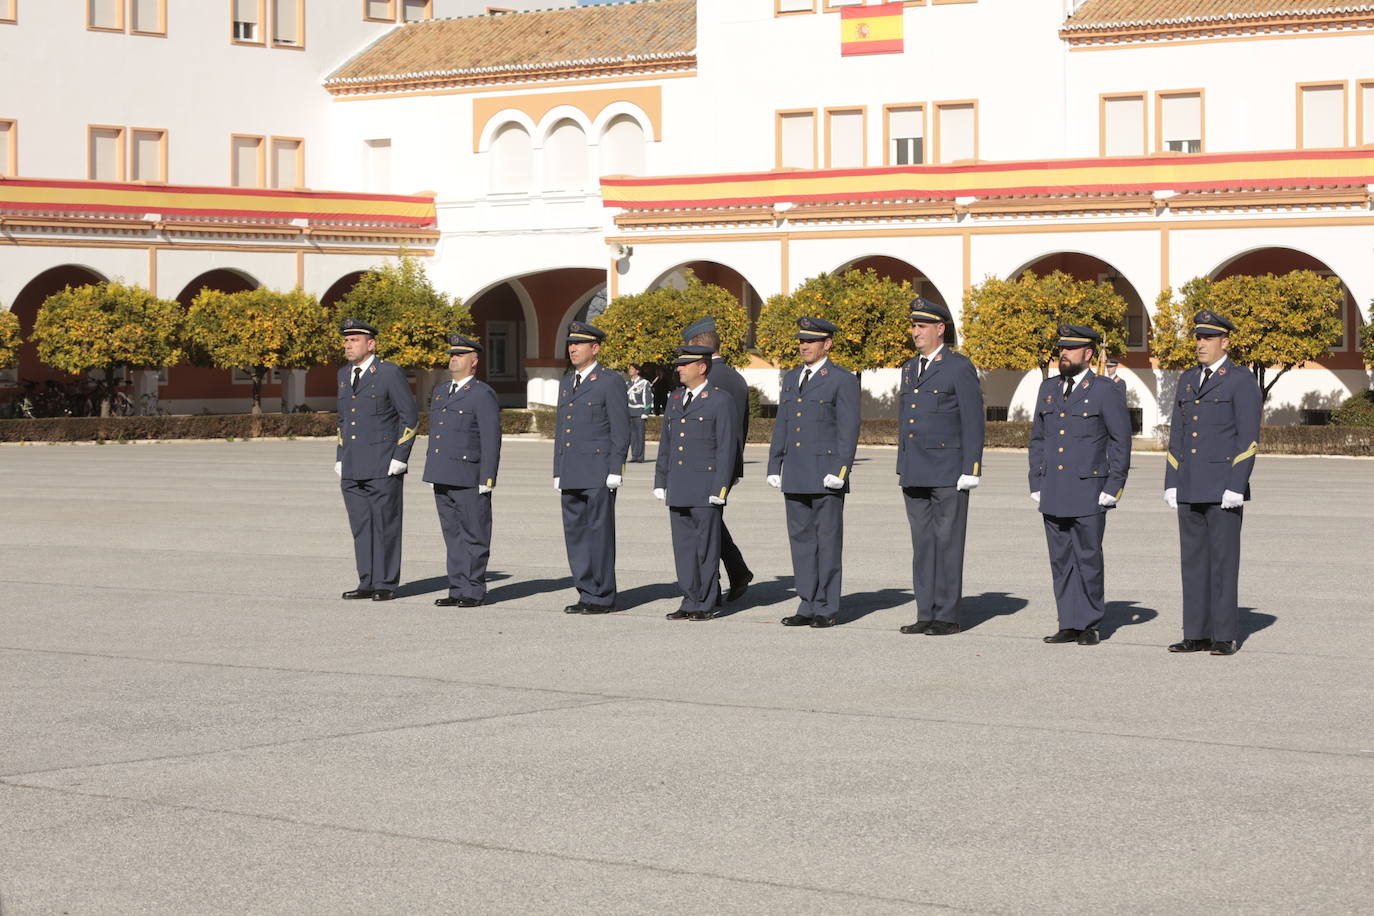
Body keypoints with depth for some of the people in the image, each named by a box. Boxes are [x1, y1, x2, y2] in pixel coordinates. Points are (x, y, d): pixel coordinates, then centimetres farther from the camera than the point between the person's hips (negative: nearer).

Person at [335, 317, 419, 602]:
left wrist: (400, 457, -12)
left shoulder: (390, 373, -7)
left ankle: (386, 585, 4)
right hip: (352, 469, 6)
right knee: (361, 527, 7)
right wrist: (340, 458, 15)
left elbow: (410, 417, -7)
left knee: (385, 525, -2)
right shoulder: (344, 374, 14)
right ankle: (368, 583, 12)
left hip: (383, 467, -6)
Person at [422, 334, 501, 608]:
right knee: (453, 536, 9)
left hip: (469, 479, -7)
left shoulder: (483, 395, -7)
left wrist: (486, 481, -15)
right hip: (443, 480, 8)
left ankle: (474, 591, 2)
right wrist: (432, 472, 18)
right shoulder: (440, 392, 17)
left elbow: (491, 439, -11)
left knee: (473, 536, -2)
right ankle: (458, 589, 13)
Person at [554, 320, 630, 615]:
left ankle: (602, 598, 0)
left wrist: (615, 470, -14)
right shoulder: (566, 383, 17)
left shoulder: (610, 381, -5)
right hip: (572, 474, 7)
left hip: (599, 473, -7)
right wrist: (558, 472, 16)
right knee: (575, 533, 7)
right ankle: (587, 594, 13)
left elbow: (621, 430, -8)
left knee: (599, 532, -4)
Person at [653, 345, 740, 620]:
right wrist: (660, 482, 14)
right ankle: (691, 602, 14)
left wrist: (719, 489, -14)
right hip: (678, 489, 7)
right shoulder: (675, 399, 15)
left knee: (706, 547, -2)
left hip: (705, 489, -7)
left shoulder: (721, 400, -5)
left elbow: (726, 448, -9)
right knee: (683, 546, 7)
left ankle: (706, 605, 4)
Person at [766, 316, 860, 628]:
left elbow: (849, 429, -8)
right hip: (795, 475, 6)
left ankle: (826, 608, 3)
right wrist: (774, 467, 11)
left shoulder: (843, 380, -4)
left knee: (828, 540, -2)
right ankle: (808, 606, 13)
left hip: (826, 476, -6)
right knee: (801, 538, 7)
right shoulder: (791, 378, 16)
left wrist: (840, 471, -15)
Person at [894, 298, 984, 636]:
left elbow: (973, 424, -9)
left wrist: (971, 470, -14)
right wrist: (902, 468, 16)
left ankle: (947, 617, 1)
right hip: (915, 474, 7)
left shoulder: (960, 368, -6)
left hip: (948, 473, -7)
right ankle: (926, 614, 10)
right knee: (922, 544, 7)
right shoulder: (910, 368, 16)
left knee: (947, 543, -3)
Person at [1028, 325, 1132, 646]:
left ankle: (1090, 626, 8)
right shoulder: (1049, 388, 12)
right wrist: (1036, 485, 10)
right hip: (1053, 495, 5)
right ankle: (1069, 625, 12)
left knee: (1088, 560, -1)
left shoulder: (1107, 393, -4)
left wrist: (1112, 489, -8)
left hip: (1088, 494, -5)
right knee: (1060, 560, 6)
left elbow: (1120, 444, -3)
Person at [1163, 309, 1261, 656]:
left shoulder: (1241, 380, -6)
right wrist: (1171, 483, 9)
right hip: (1190, 488, 7)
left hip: (1223, 486, -6)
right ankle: (1197, 634, 11)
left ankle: (1225, 636, 1)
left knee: (1224, 560, -4)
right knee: (1194, 560, 7)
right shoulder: (1188, 379, 14)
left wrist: (1236, 487, -17)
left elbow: (1249, 438, -11)